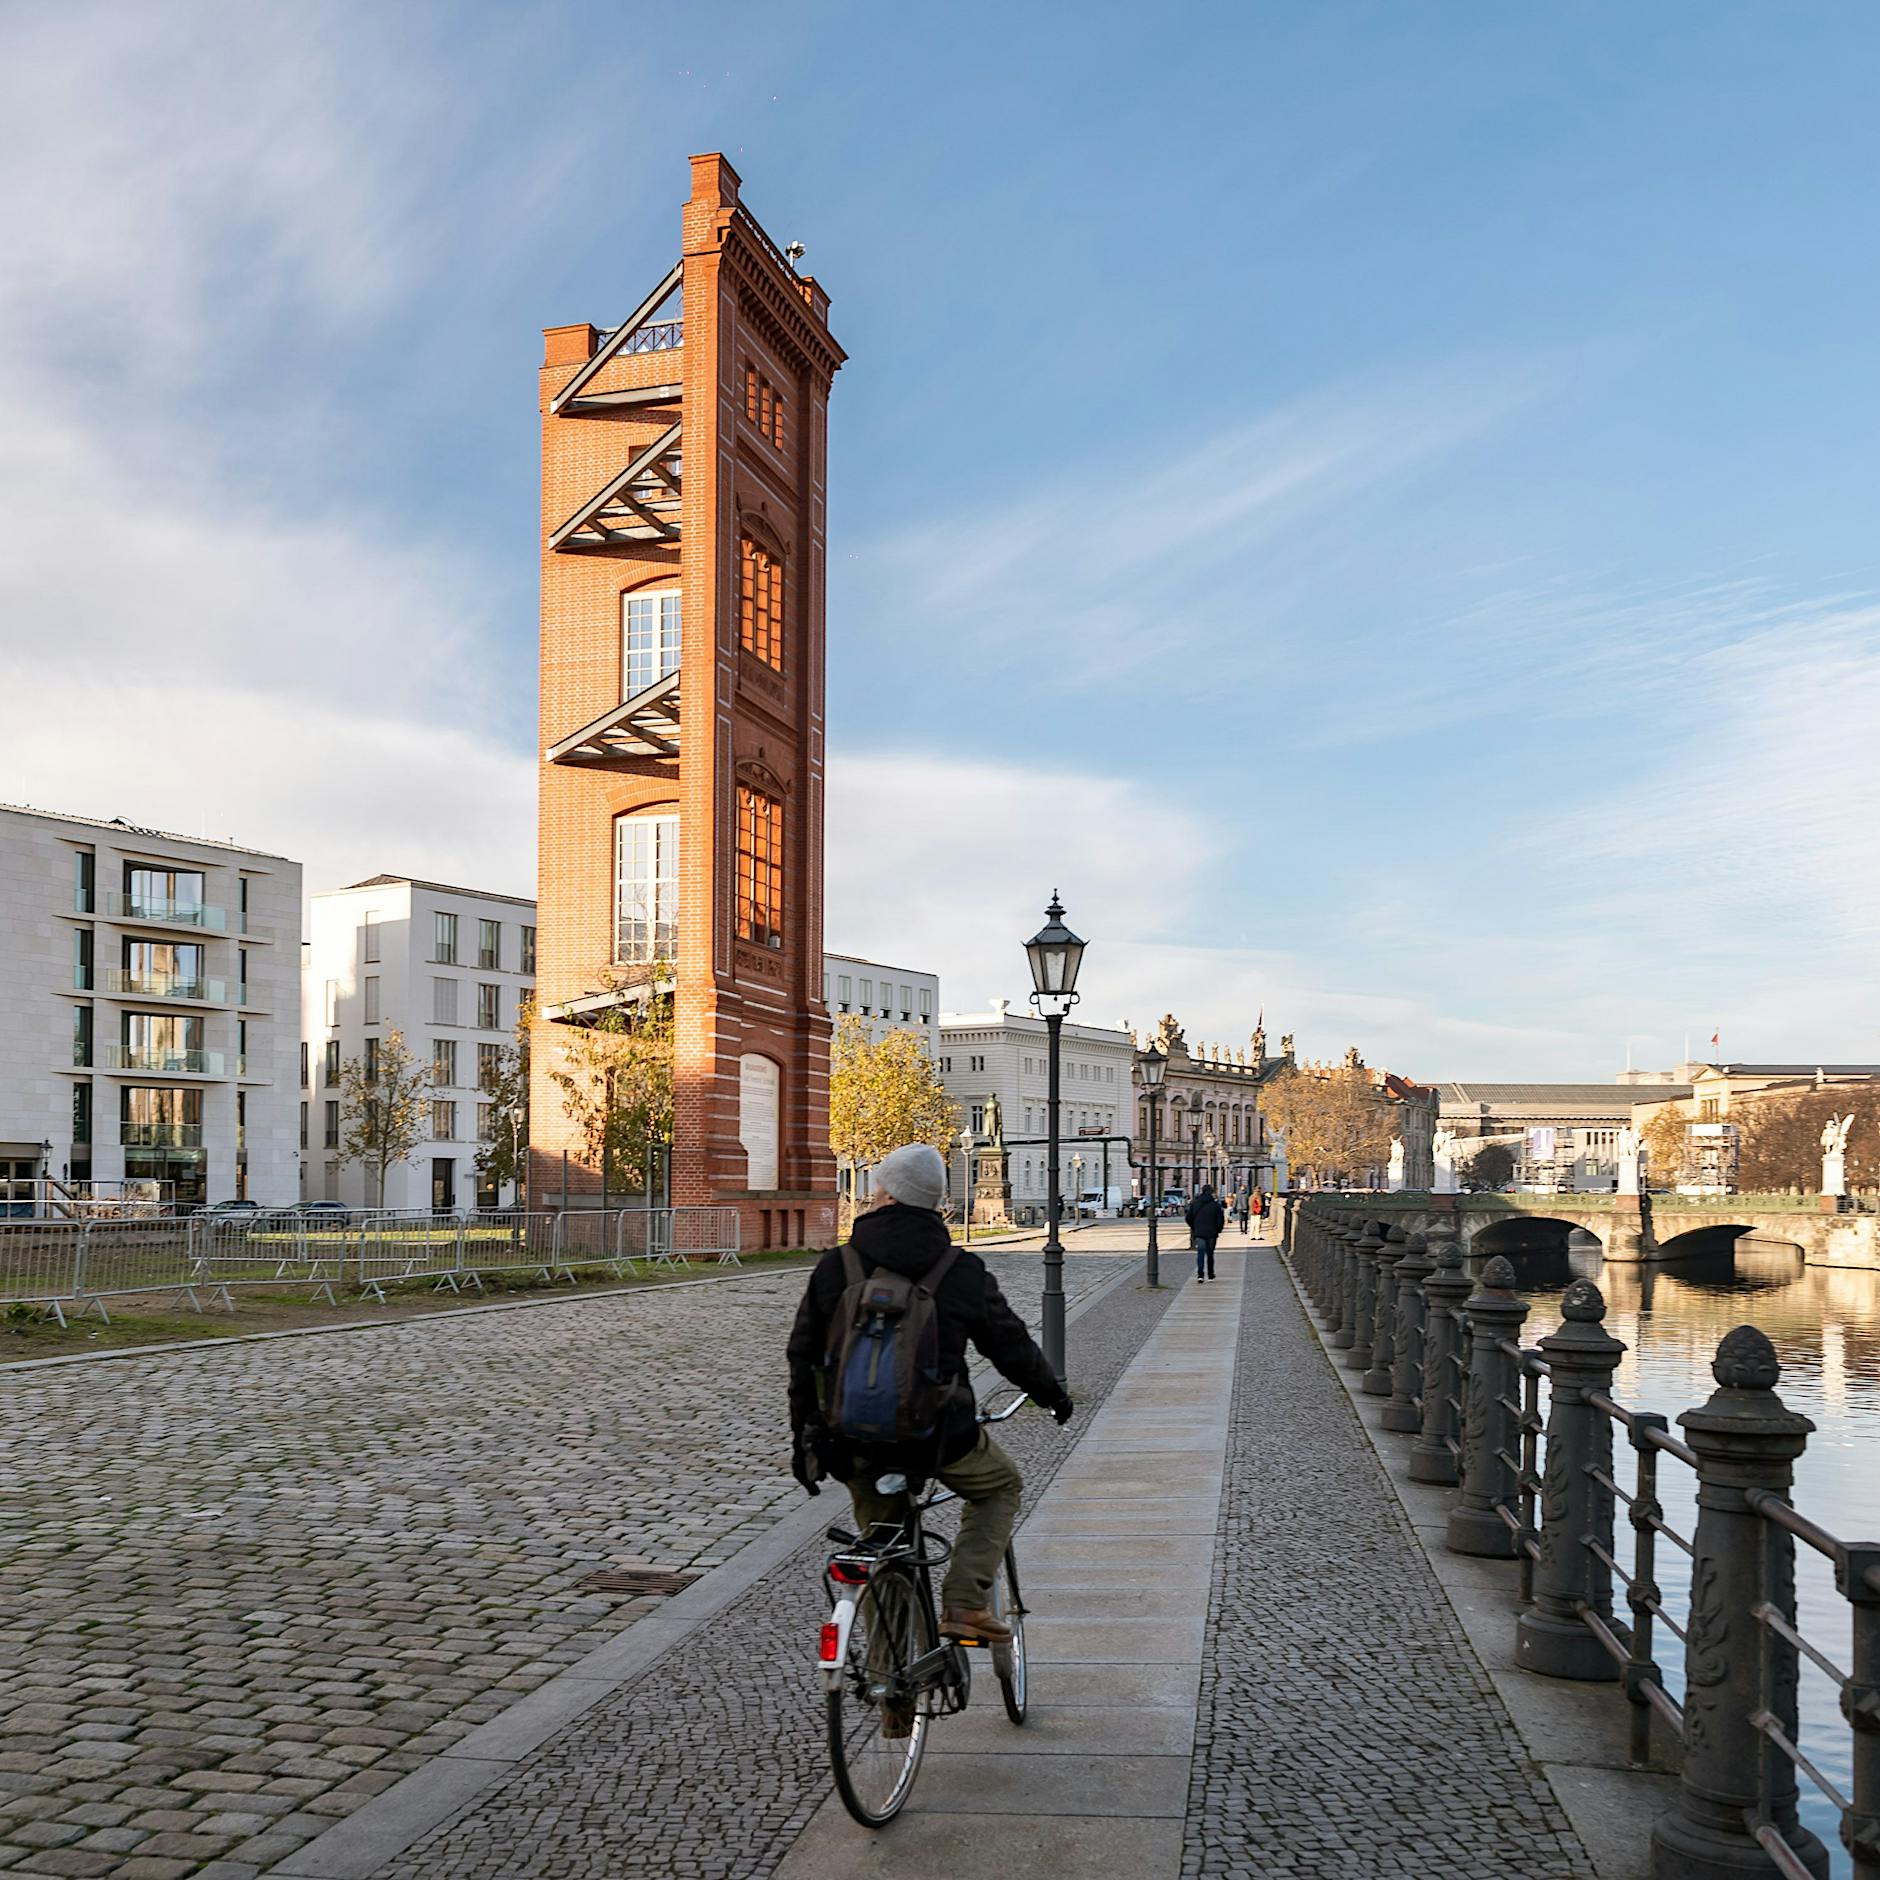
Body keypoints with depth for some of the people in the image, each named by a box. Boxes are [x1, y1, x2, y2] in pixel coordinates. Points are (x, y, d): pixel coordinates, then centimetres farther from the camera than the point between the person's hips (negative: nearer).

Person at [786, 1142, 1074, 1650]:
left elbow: (803, 1359, 5)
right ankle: (964, 1605, 9)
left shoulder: (834, 1266, 0)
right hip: (937, 1436, -2)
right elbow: (1012, 1346, 6)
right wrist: (1053, 1395, 25)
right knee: (1001, 1485, 24)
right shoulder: (962, 1271, -4)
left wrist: (802, 1438, 16)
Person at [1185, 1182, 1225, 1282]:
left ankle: (1200, 1275, -19)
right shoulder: (1216, 1205, -6)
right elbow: (1221, 1221, -6)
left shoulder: (1194, 1203, 1)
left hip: (1198, 1233, 1)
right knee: (1210, 1254, 14)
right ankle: (1210, 1275, 22)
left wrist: (1193, 1229, 19)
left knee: (1200, 1253, -1)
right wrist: (1217, 1231, 11)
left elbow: (1188, 1218, 4)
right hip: (1211, 1234, -1)